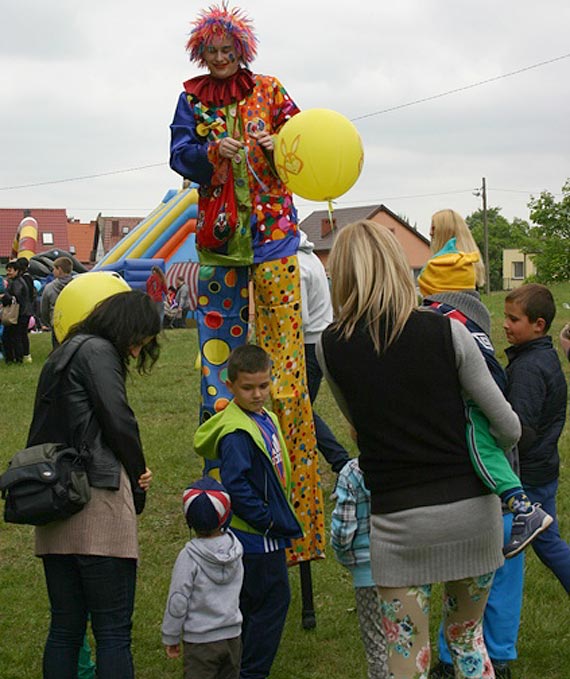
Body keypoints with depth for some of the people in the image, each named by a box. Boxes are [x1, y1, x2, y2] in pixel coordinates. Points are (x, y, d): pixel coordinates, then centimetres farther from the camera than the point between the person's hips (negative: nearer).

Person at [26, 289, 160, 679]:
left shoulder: (60, 356, 22)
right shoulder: (98, 351, -5)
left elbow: (41, 433, 19)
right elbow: (119, 421, -13)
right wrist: (138, 478, 5)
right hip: (98, 500, -9)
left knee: (65, 628, 12)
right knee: (113, 630, -5)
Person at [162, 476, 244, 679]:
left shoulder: (189, 556, -18)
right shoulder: (234, 548, -3)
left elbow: (178, 601, -14)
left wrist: (171, 638, -3)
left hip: (201, 640, -5)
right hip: (233, 634, 5)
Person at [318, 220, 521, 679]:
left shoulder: (331, 347, -5)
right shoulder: (447, 332, -7)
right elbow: (508, 427, -2)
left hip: (399, 520, -1)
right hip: (473, 510, 1)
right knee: (468, 634, 24)